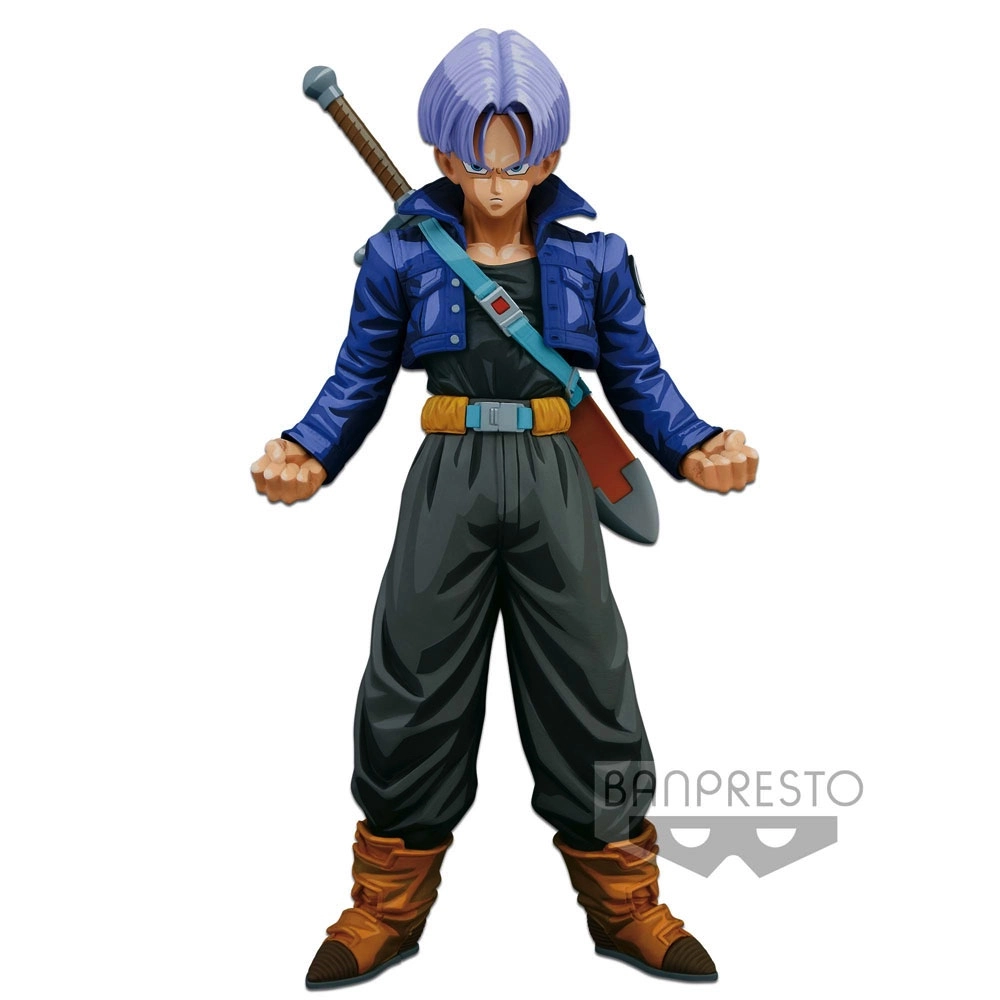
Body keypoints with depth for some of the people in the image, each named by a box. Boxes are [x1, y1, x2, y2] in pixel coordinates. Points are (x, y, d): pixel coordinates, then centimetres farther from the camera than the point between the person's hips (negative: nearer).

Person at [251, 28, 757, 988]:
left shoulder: (593, 257, 4)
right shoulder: (402, 256, 3)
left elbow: (638, 378, 7)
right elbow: (360, 378, 5)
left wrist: (696, 448, -11)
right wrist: (306, 453, -12)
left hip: (554, 482, 1)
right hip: (449, 482, 0)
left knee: (587, 685, 5)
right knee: (414, 684, 5)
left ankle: (624, 903, 25)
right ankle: (389, 907, 25)